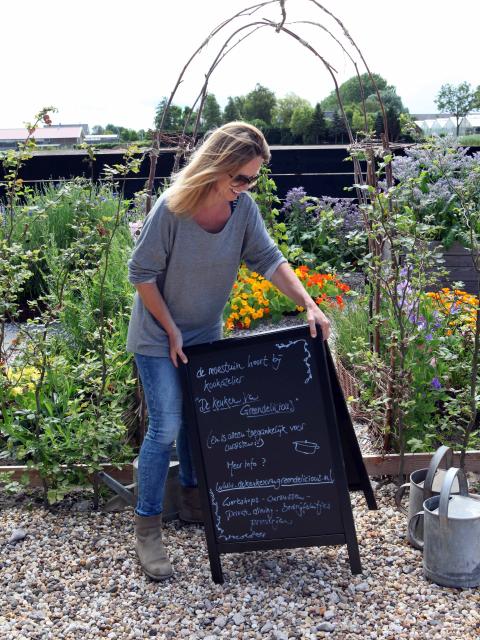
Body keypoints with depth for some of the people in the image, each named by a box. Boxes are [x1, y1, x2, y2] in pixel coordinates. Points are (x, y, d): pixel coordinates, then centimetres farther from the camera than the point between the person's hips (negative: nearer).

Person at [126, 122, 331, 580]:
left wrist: (309, 305, -17)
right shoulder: (171, 209, -25)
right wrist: (172, 332, -14)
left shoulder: (243, 207, -11)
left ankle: (192, 499, 36)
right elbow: (142, 274, -17)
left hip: (205, 333, 5)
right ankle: (147, 527, 6)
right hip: (158, 336, -5)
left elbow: (269, 259, -6)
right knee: (165, 428, -8)